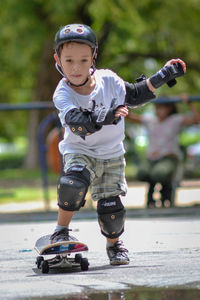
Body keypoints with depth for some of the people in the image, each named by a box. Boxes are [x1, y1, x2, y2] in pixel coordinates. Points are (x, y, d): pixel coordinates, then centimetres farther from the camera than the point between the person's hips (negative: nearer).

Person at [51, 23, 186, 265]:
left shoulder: (108, 80, -9)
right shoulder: (62, 95, -17)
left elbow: (134, 95, 8)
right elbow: (77, 122, -35)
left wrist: (164, 76, 2)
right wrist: (106, 117, -50)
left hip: (111, 154, 2)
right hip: (79, 152, -2)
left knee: (110, 206, -3)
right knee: (73, 183, -32)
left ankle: (114, 244, 27)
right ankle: (61, 231, -12)